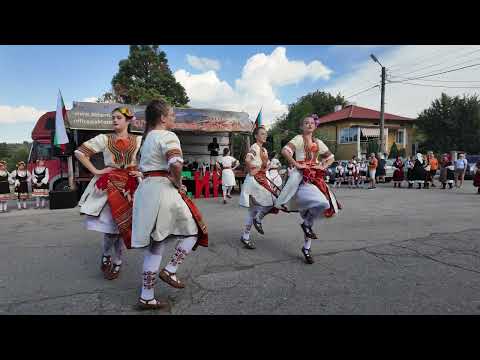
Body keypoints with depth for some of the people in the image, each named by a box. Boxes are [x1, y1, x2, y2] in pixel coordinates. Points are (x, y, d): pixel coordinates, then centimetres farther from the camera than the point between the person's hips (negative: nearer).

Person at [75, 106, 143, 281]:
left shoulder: (138, 140, 4)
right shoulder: (104, 138, 3)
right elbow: (80, 152, 4)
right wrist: (95, 171, -3)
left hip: (130, 186, 1)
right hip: (109, 185, -1)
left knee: (122, 224, 5)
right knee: (111, 224, -5)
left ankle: (117, 262, 24)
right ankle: (106, 256, 24)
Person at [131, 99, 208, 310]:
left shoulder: (147, 138, 19)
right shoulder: (168, 136, -10)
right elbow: (176, 165, -27)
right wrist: (178, 184, -11)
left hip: (145, 190, 9)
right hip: (163, 190, -9)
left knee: (154, 246, 14)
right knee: (193, 230, 12)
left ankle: (146, 297, 21)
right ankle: (170, 270, 7)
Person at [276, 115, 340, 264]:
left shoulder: (318, 142, 18)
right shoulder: (298, 139, 0)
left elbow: (331, 157, 28)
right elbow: (284, 151, -17)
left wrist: (323, 166, 11)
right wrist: (296, 164, -17)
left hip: (316, 178, 7)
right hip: (302, 177, -7)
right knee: (322, 203, -30)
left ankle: (306, 248, 18)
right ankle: (307, 224, 0)